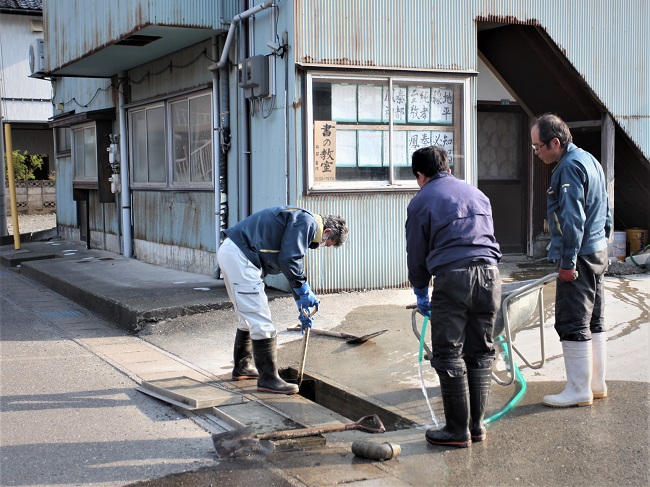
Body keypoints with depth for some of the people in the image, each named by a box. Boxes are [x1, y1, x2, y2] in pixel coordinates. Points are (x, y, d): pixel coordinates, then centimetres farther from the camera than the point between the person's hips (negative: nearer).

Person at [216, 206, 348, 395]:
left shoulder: (301, 220, 22)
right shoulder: (306, 221, -10)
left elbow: (292, 262, 30)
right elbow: (289, 259, -20)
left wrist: (303, 303, 31)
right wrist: (305, 292, -8)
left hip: (229, 252, 11)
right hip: (239, 256, -11)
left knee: (248, 318, 23)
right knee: (261, 322, -5)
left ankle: (242, 368, 36)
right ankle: (268, 379, 2)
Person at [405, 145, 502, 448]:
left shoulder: (421, 201, 6)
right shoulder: (476, 193, 22)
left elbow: (416, 255, 10)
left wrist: (421, 295, 23)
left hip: (452, 277, -5)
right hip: (489, 273, 5)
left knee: (449, 355, 3)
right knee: (481, 353, 13)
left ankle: (458, 430, 6)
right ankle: (477, 425, 19)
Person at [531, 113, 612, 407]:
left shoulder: (570, 167, -17)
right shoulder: (589, 160, 15)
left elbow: (572, 219, -22)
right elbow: (605, 210, 21)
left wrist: (567, 262, -20)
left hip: (580, 257, -10)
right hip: (598, 252, 10)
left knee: (572, 324, -4)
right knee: (594, 321, 14)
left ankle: (579, 390, 1)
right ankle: (596, 383, 22)